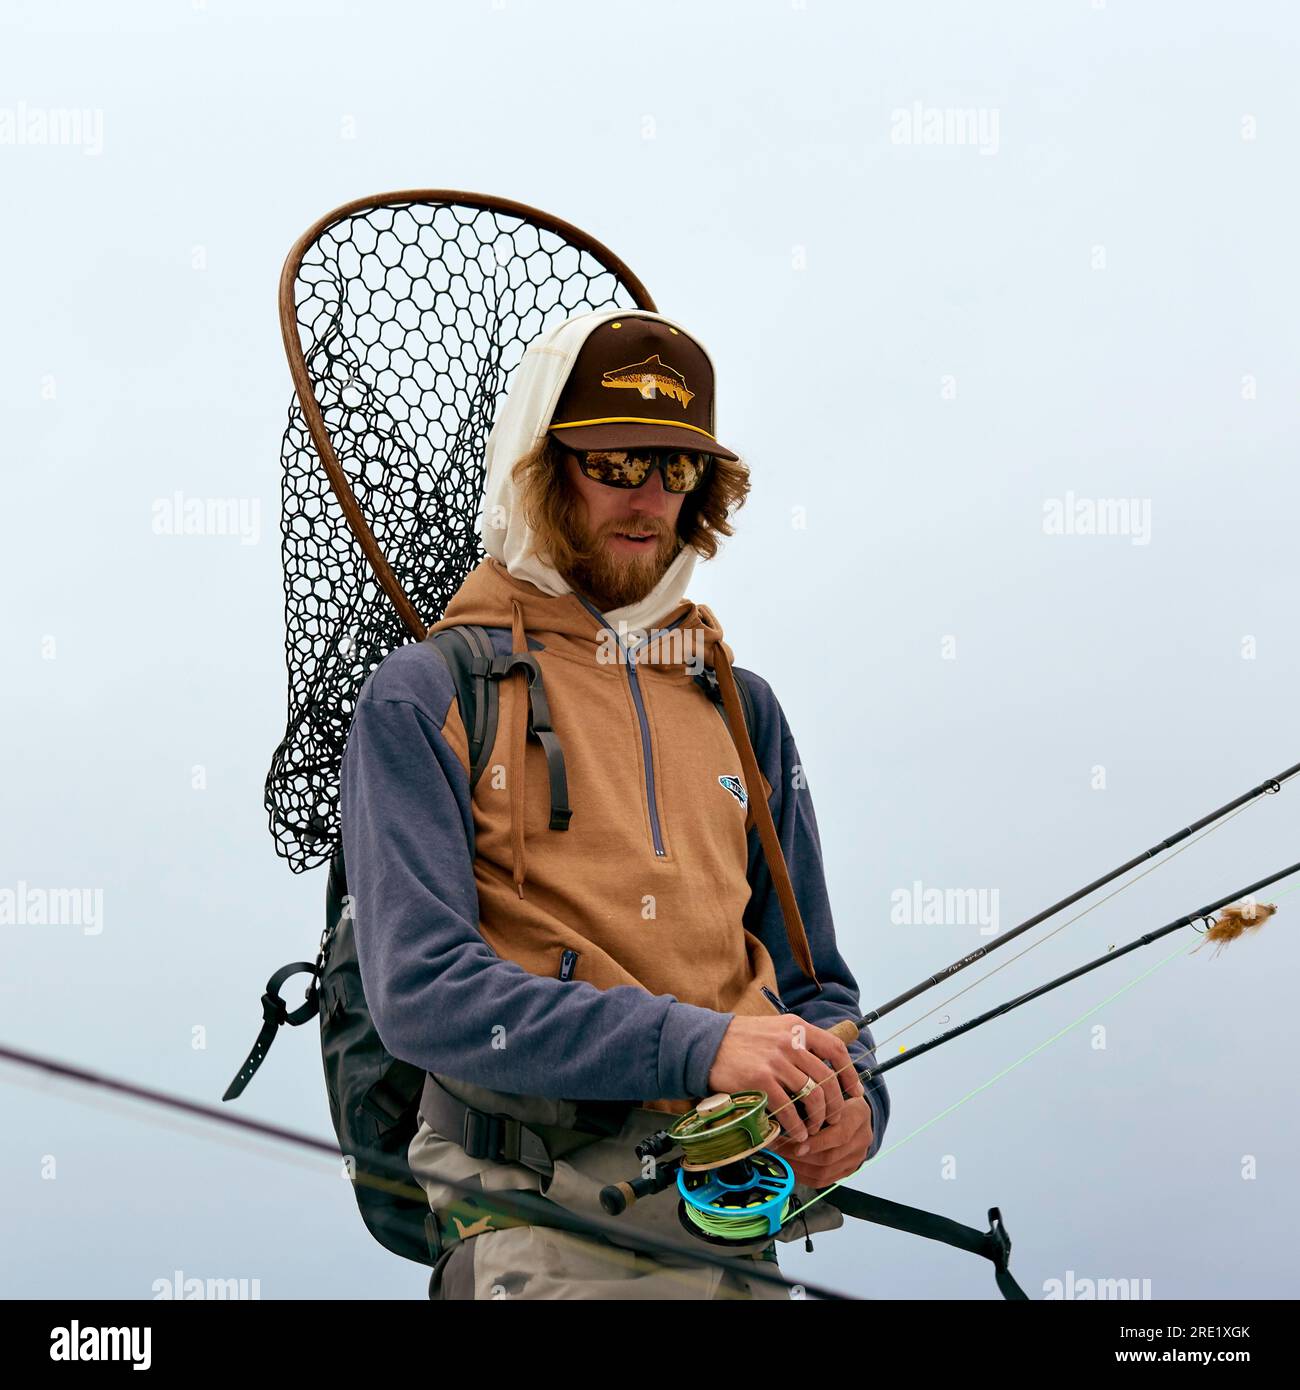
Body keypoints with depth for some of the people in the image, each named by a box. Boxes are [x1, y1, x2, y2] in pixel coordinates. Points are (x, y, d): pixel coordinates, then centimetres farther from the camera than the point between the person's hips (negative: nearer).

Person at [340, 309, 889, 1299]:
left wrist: (851, 1093, -4)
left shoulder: (742, 706, 16)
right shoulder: (423, 701, -1)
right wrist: (697, 1044, -21)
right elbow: (422, 990, -13)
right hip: (546, 1223, -4)